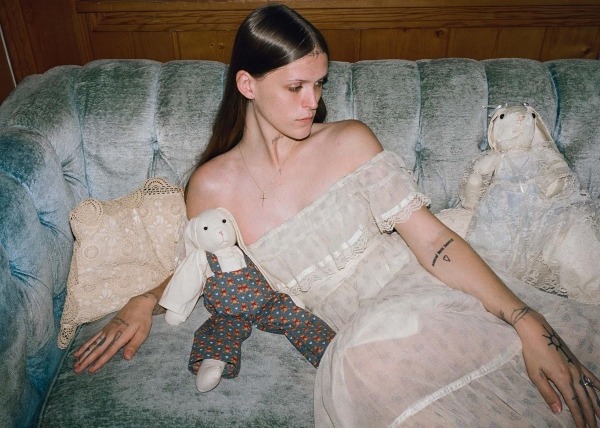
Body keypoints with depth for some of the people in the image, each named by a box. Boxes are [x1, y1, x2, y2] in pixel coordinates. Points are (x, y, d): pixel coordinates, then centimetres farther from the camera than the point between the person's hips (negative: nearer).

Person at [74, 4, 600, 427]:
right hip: (364, 333, 0)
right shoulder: (214, 186, 0)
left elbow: (432, 239, -6)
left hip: (431, 292, 1)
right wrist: (143, 302, 2)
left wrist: (528, 322, -14)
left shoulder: (350, 141, -1)